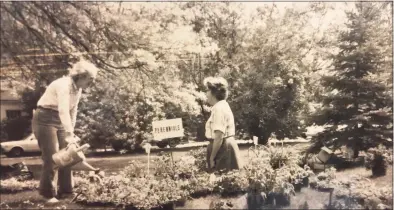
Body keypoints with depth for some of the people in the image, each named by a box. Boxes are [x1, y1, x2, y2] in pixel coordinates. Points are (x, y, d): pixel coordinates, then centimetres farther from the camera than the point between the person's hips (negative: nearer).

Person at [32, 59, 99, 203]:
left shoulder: (78, 89, 2)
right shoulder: (64, 85, -25)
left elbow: (72, 111, 9)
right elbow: (63, 111, -36)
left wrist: (71, 133, 7)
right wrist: (69, 135, -41)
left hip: (60, 121, 8)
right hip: (45, 119, -8)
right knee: (52, 156, -8)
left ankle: (65, 190, 15)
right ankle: (48, 194, 3)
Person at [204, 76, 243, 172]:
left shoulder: (219, 108, -16)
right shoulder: (222, 105, 15)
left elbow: (219, 137, -23)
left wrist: (212, 157, -17)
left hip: (223, 149, -10)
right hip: (226, 147, 10)